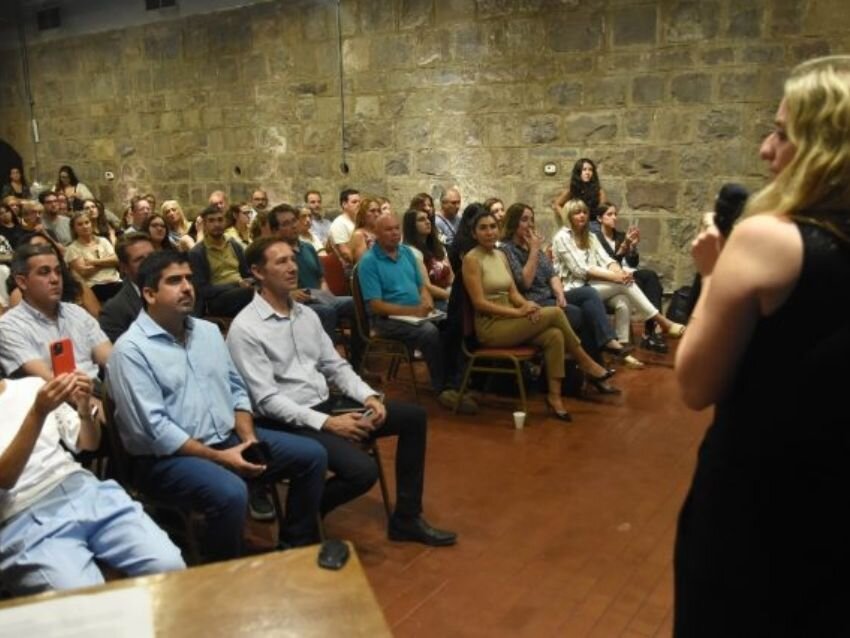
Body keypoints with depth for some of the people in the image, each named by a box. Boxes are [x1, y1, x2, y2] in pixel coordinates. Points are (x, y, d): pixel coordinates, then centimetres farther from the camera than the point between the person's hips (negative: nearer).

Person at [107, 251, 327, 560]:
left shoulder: (208, 331, 11)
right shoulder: (130, 349, -13)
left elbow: (236, 390, 13)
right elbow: (154, 428, -19)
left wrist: (249, 439, -4)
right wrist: (218, 457, -20)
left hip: (229, 439, 8)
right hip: (168, 456, -7)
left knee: (312, 455, 1)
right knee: (231, 494, -35)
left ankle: (296, 545, 17)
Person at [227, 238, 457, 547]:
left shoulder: (306, 314, 10)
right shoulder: (245, 328, -14)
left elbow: (335, 366, 12)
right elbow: (266, 400, -19)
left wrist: (369, 396, -7)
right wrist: (326, 423, -24)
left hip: (328, 405, 8)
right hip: (290, 422, -8)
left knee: (414, 416, 1)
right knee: (363, 470, -28)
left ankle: (406, 518, 10)